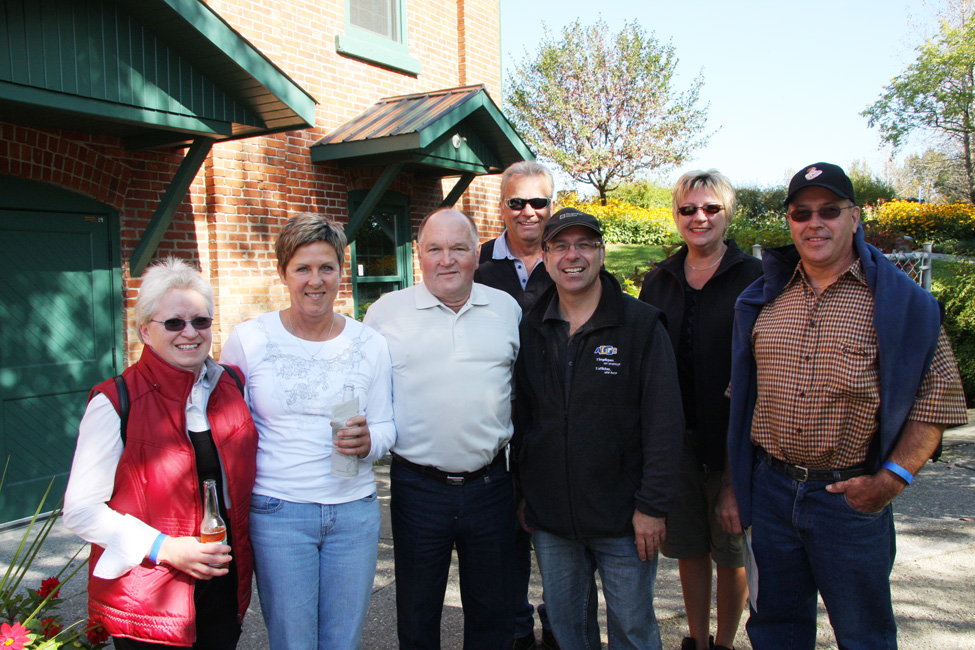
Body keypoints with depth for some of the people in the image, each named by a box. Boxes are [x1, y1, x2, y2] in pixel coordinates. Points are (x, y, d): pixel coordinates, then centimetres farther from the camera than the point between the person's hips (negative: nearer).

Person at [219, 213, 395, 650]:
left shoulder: (369, 344, 2)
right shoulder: (248, 339, -3)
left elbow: (385, 429, 7)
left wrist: (367, 442, -16)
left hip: (355, 511, 2)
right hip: (277, 512, -2)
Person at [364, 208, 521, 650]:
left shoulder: (507, 308, 5)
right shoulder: (386, 311, -1)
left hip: (490, 484, 2)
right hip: (417, 486, -1)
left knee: (492, 612, 17)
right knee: (416, 614, 15)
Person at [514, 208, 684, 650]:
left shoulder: (642, 324, -7)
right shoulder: (530, 329, 4)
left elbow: (665, 421, -9)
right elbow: (520, 416, 10)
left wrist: (653, 505, -12)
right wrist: (518, 492, 7)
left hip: (622, 516, -3)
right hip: (548, 517, 3)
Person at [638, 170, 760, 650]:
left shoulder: (754, 279, -4)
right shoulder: (658, 281, 7)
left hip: (733, 437, -3)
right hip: (675, 435, 3)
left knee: (731, 549, 10)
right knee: (687, 546, 14)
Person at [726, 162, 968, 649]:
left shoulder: (898, 303, -5)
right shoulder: (763, 302, 6)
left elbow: (936, 398, -4)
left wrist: (893, 477, -15)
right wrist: (734, 486, 8)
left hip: (850, 496, -3)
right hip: (771, 491, 3)